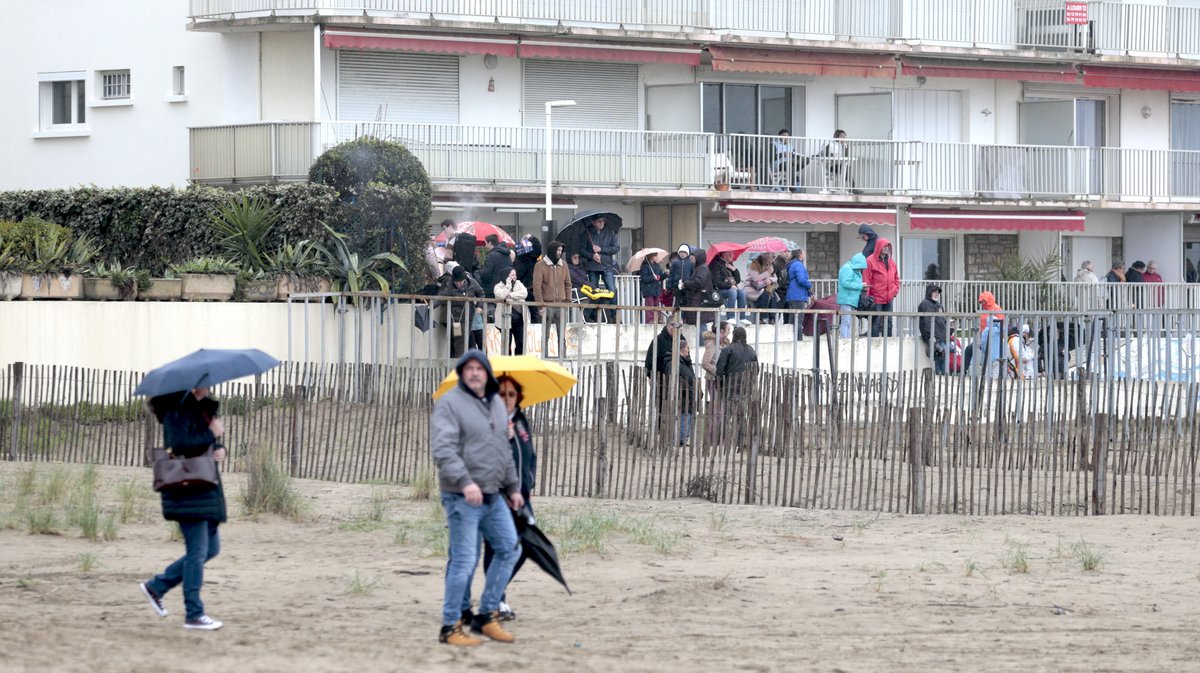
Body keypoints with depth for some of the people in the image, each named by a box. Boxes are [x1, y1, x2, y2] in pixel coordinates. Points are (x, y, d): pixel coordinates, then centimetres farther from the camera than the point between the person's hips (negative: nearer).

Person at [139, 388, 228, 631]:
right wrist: (211, 435, -17)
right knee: (198, 550, -6)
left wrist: (220, 449, 0)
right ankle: (194, 615, 0)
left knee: (211, 548, 13)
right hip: (187, 490, -9)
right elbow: (179, 444, -26)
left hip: (205, 489, 10)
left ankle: (157, 586, 20)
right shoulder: (178, 409, -13)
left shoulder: (204, 408, 15)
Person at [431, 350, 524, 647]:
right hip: (462, 498, -8)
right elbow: (442, 449, -21)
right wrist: (465, 481, -32)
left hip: (493, 496, 8)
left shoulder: (497, 403, 15)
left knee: (509, 549, 9)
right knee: (464, 560, -8)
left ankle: (487, 616, 17)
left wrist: (513, 487, 22)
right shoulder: (449, 404, -10)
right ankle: (451, 627, 0)